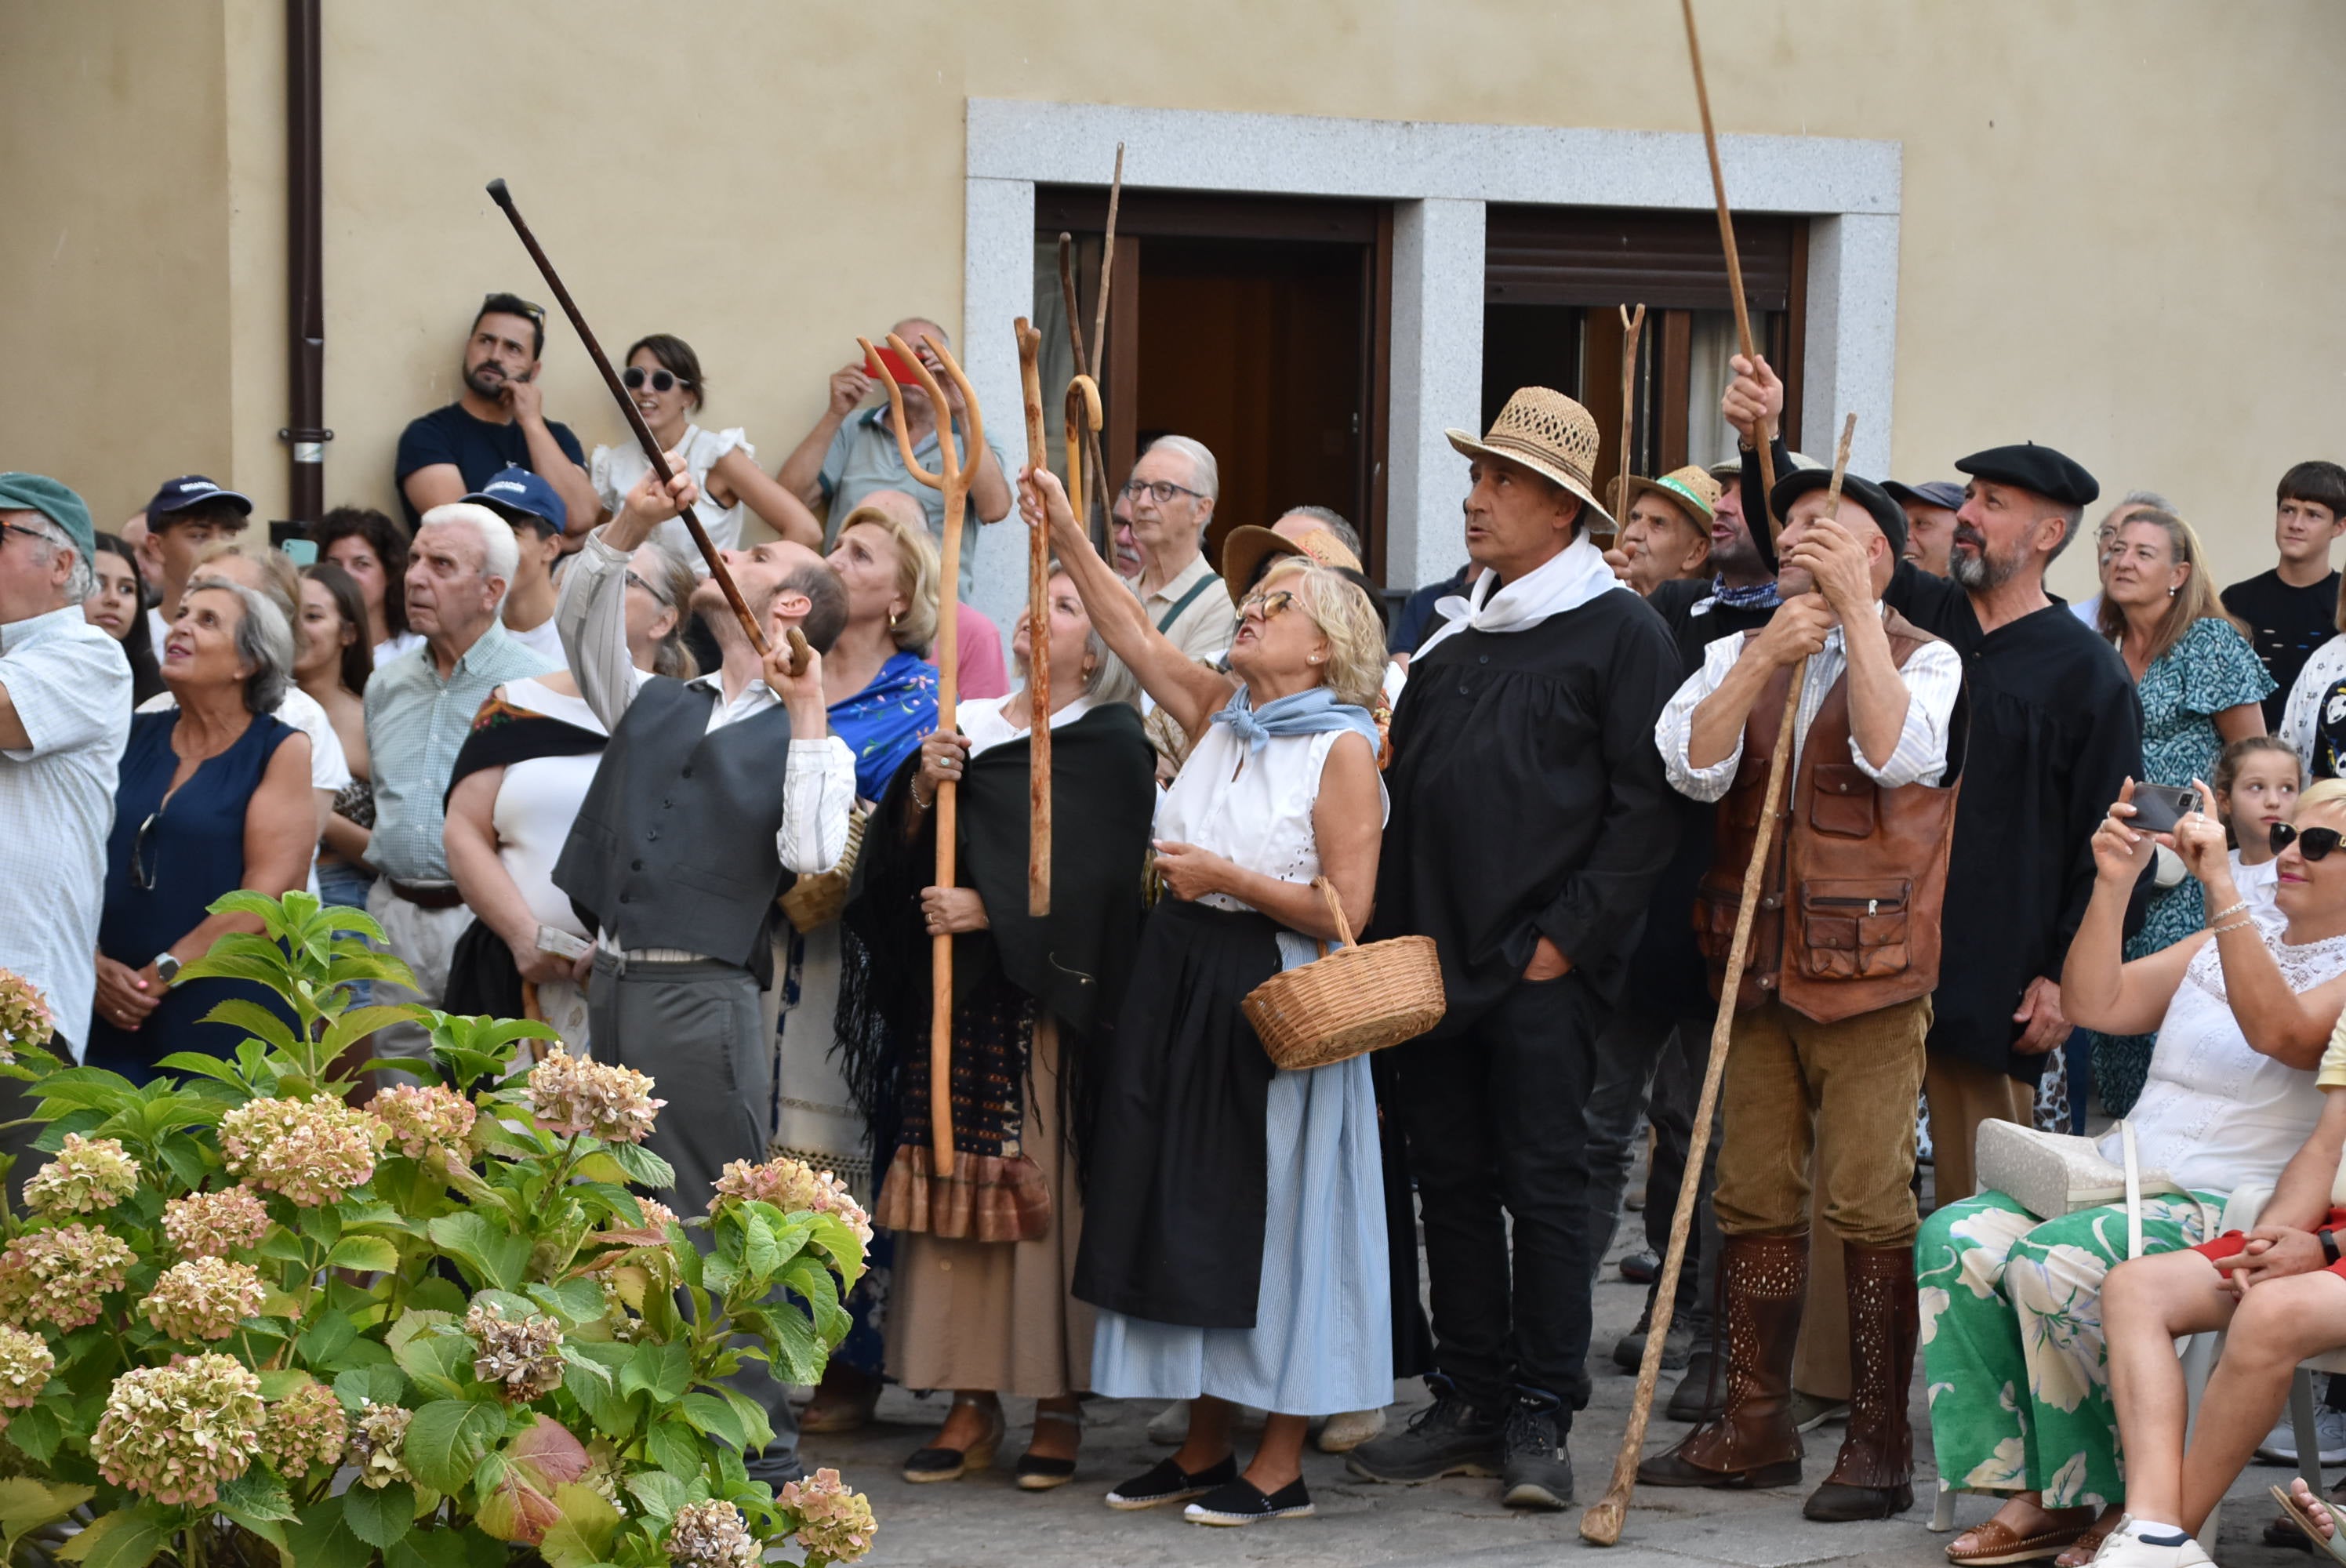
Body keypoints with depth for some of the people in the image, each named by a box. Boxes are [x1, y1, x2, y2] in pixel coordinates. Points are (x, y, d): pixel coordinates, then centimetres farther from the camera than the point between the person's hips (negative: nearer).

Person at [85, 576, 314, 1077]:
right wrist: (93, 963, -10)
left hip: (229, 1021, -4)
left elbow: (271, 891, -11)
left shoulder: (281, 750, -1)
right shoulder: (132, 737, 10)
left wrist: (161, 974, -14)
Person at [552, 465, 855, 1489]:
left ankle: (760, 1456, -1)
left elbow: (811, 852, -11)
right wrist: (630, 527, -3)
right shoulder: (655, 707, 20)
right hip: (615, 983, 6)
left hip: (704, 993, -6)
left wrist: (805, 711, -12)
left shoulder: (806, 738, 4)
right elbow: (579, 623, 11)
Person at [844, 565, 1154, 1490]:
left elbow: (1090, 877, -11)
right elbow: (899, 858, 11)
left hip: (1041, 998, -5)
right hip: (949, 997, 5)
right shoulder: (968, 725, 16)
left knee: (1039, 1192, -7)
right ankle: (971, 1404, 6)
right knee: (954, 1189, 2)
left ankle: (1059, 1406, 0)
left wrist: (989, 910, -15)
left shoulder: (1109, 745, 0)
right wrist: (922, 790, -7)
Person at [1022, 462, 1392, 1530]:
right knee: (1189, 1213, 9)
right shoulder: (1218, 713, 9)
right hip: (1181, 990, 7)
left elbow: (1345, 912, -15)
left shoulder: (1343, 748, -10)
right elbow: (1133, 633, 13)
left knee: (1274, 1219, -2)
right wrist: (1065, 536, 8)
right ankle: (1203, 1450, 19)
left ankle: (1281, 1467, 5)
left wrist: (1228, 878, -16)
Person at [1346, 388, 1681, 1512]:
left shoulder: (1619, 630, -4)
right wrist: (1392, 932, 9)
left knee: (1541, 1184, -2)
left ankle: (1539, 1418, 4)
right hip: (1435, 958, 6)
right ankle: (1467, 1404, 17)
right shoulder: (1451, 630, 16)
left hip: (1544, 967, -6)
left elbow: (1646, 802, -9)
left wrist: (1568, 936, -14)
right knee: (1449, 1179, 9)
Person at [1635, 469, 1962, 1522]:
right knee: (1754, 1199, 10)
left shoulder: (1924, 660, 0)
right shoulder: (1738, 656, 13)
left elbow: (1895, 752, -22)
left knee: (1869, 1207, -5)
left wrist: (1855, 607, -22)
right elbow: (1692, 765, -5)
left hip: (1868, 972, -5)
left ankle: (1880, 1445, 2)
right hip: (1757, 966, 5)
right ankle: (1754, 1428, 19)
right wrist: (1769, 653, -16)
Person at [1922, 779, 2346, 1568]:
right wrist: (2113, 885, -2)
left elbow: (2277, 1031, -22)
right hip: (2122, 1175, 8)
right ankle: (2039, 1494, -16)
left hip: (2230, 1209, -8)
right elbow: (2095, 1004, 12)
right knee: (1955, 1238, -16)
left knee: (2054, 1262, -31)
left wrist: (2220, 884, -26)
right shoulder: (2221, 945, 22)